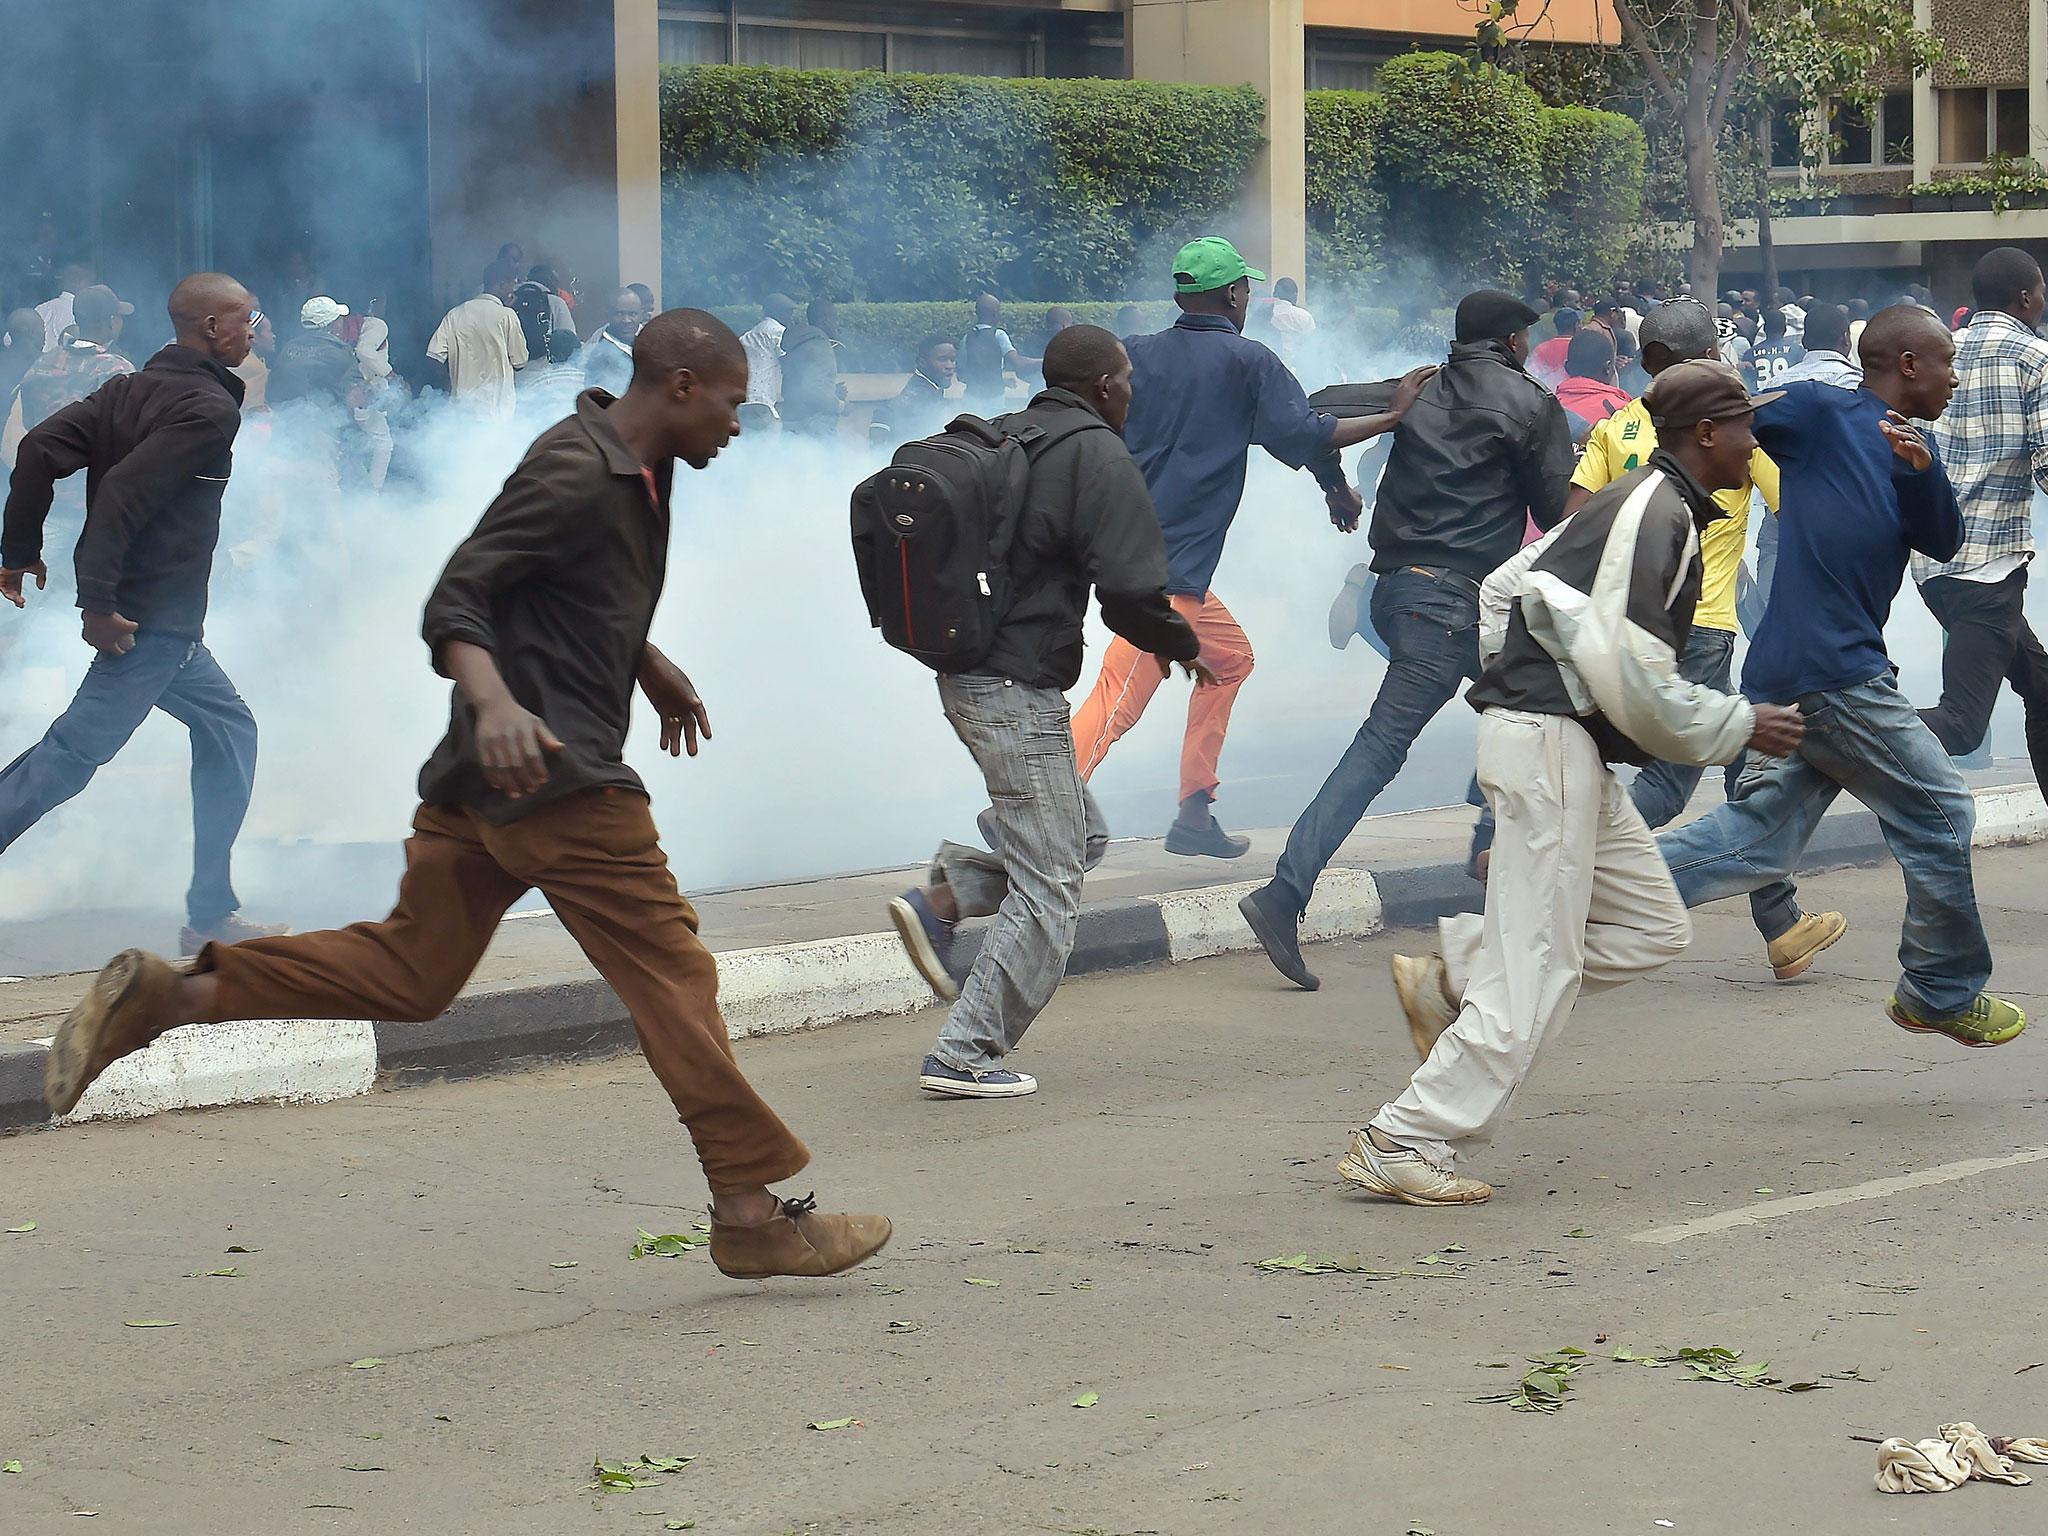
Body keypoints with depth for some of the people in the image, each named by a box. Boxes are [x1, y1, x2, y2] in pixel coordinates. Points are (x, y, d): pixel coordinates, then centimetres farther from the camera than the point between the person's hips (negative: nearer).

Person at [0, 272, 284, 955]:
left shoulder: (131, 389, 11)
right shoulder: (210, 408, -14)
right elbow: (123, 493, -25)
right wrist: (100, 602, -24)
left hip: (165, 619, 9)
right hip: (154, 618, -9)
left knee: (228, 729, 17)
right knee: (76, 750, -8)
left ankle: (212, 913, 17)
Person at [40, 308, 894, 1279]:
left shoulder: (634, 473, 16)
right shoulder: (574, 470, -14)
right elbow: (456, 598, -21)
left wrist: (652, 669, 34)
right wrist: (493, 699, -36)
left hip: (481, 774, 10)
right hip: (553, 771, -10)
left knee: (408, 971, 11)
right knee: (673, 977, -6)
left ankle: (167, 994, 4)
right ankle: (750, 1214, -4)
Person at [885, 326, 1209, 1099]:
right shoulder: (1100, 459, -13)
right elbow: (1130, 590, -19)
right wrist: (1183, 645, 0)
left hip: (965, 678, 9)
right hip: (1020, 692, -9)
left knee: (1079, 832, 22)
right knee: (1047, 890, -1)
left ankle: (939, 901, 8)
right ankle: (964, 1056, -1)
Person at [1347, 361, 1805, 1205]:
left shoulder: (1630, 505, 17)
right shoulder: (1657, 514, -15)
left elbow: (1502, 590, 23)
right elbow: (1634, 681, -20)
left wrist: (1519, 681, 23)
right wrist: (1740, 726, -8)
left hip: (1574, 750, 10)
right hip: (1550, 745, -10)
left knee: (1652, 929, 11)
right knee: (1537, 970, -7)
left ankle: (1449, 979, 11)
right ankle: (1404, 1145, -5)